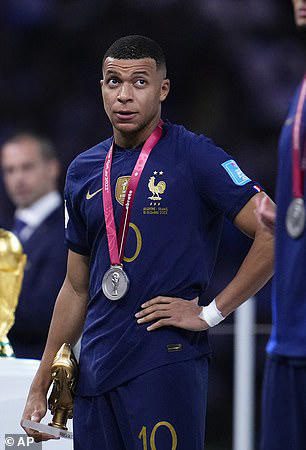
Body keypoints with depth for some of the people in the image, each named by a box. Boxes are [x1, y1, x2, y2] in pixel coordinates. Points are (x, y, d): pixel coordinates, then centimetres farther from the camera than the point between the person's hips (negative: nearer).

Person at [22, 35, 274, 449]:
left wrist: (211, 313, -12)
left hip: (165, 364, -6)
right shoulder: (84, 171, 13)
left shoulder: (194, 158, -5)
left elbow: (275, 236, -11)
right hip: (95, 370, 6)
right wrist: (41, 386, 17)